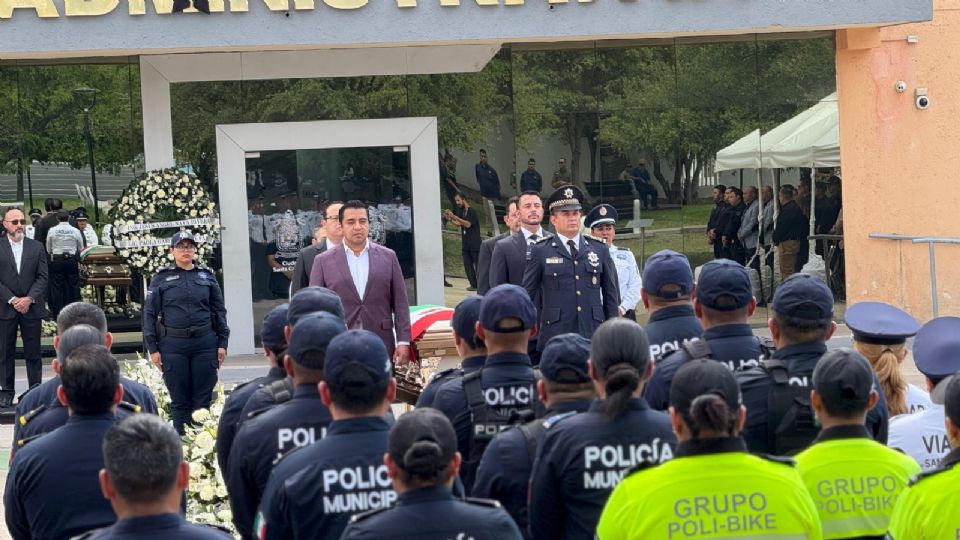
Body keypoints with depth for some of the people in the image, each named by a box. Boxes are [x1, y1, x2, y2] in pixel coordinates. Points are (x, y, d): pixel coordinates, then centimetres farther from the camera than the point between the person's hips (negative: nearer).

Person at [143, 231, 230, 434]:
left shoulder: (207, 276, 9)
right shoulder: (161, 278, 3)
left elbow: (219, 310, 12)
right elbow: (149, 314, 4)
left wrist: (222, 343, 6)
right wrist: (153, 348, -2)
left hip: (205, 342, 1)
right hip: (173, 344, -1)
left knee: (204, 399, 2)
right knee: (179, 400, 3)